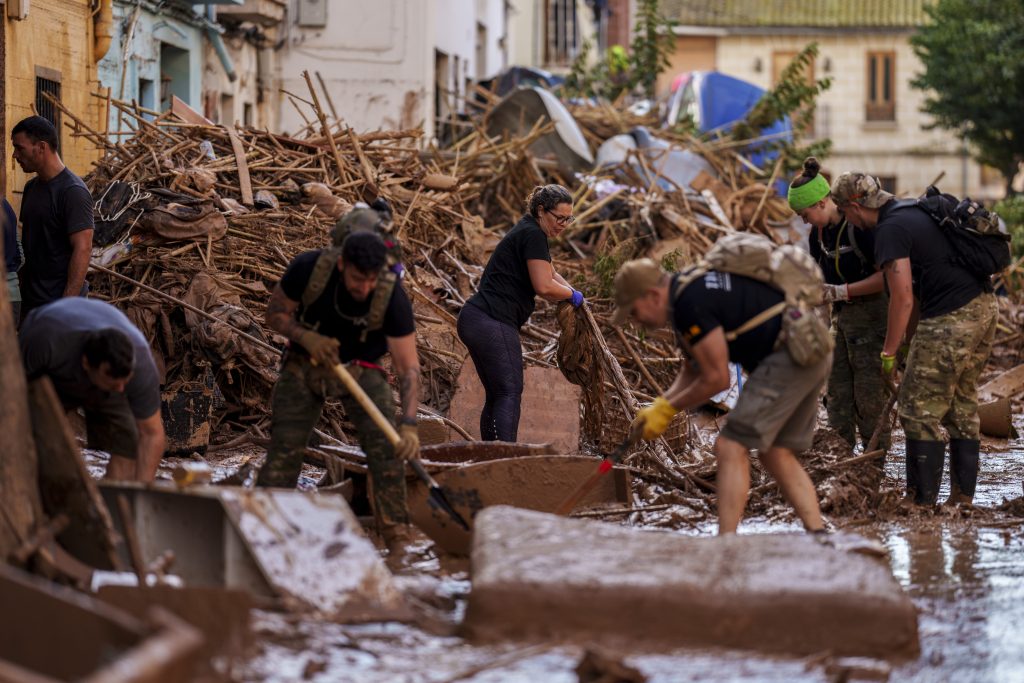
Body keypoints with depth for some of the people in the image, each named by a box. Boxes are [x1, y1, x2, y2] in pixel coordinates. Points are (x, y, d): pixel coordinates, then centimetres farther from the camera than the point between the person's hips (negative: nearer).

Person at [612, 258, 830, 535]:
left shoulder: (690, 303, -16)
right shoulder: (690, 288, 16)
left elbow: (717, 379, -13)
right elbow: (693, 370, 23)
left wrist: (668, 408, 0)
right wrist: (659, 406, 9)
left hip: (788, 356, -10)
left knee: (732, 447, -8)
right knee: (776, 454, 16)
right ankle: (818, 536, 11)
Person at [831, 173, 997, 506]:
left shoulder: (890, 230, -12)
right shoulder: (914, 211, 17)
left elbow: (903, 298, -16)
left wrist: (888, 353, -7)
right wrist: (910, 337, 26)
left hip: (952, 318, -10)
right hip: (984, 306, 10)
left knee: (921, 411, -2)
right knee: (962, 406, 17)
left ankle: (921, 500, 0)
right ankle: (963, 495, 20)